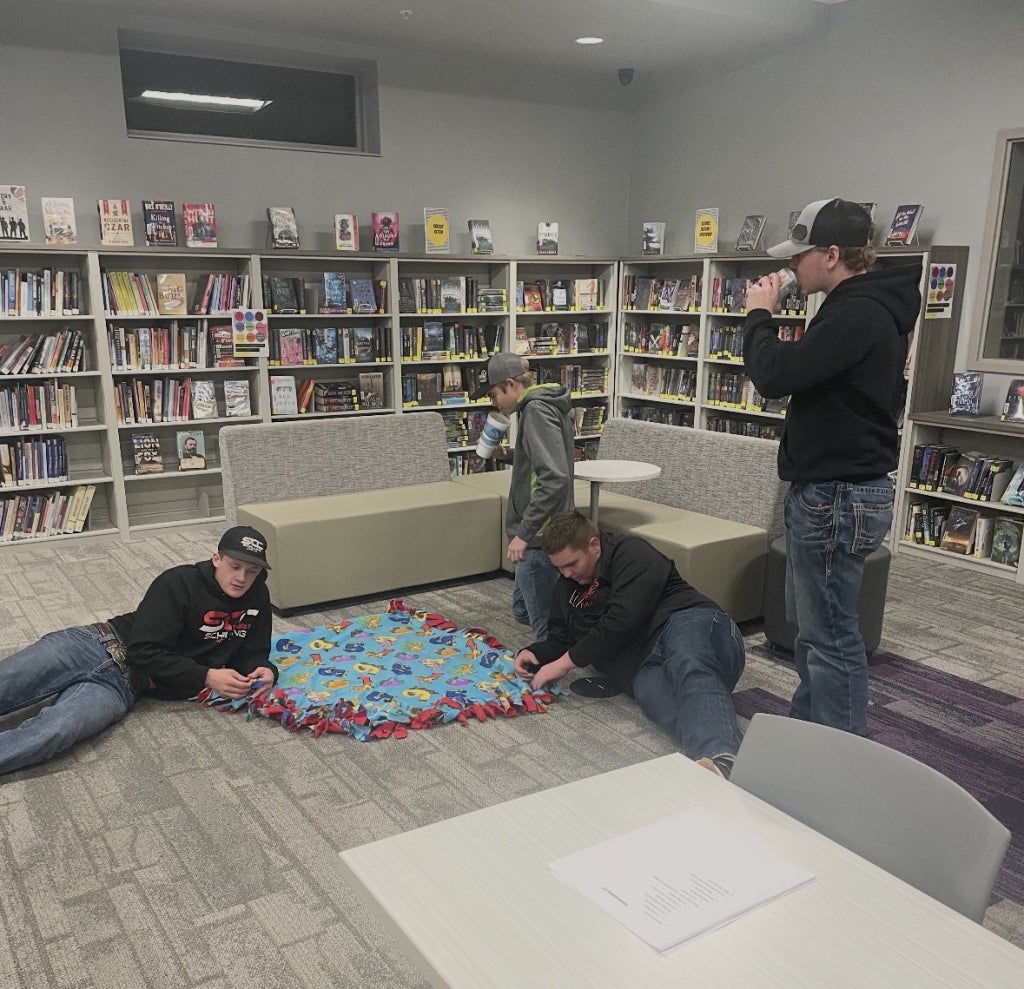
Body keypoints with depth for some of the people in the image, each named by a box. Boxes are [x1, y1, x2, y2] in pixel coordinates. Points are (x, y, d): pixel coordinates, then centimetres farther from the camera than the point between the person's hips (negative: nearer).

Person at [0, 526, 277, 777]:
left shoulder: (257, 599, 3)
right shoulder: (179, 583, -11)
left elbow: (253, 653, 12)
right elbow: (145, 652, -16)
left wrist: (264, 670, -12)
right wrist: (206, 677, -21)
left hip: (123, 685, 1)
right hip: (97, 645, -1)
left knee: (47, 735, -27)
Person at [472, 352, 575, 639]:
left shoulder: (537, 410, -18)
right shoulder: (546, 406, 13)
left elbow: (555, 479, -28)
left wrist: (524, 532, -26)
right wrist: (505, 453, 16)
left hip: (540, 537, -11)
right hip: (542, 532, 11)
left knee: (543, 623, -2)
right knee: (523, 610, 22)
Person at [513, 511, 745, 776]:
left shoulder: (630, 553, 2)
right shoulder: (565, 588, 27)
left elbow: (623, 620, -10)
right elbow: (560, 639, 34)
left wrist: (568, 661, -5)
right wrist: (532, 654, 11)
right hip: (643, 668, 4)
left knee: (689, 670, -41)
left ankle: (720, 758, -69)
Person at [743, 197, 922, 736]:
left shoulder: (857, 313, -20)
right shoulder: (866, 307, 15)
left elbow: (773, 376, -25)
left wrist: (759, 314, -11)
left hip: (837, 498, -11)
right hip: (828, 490, 11)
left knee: (831, 635, -4)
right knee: (811, 625, 21)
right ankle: (807, 729, 36)